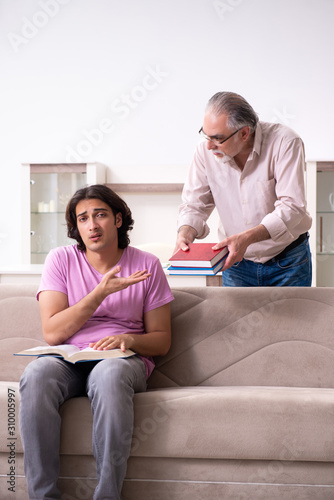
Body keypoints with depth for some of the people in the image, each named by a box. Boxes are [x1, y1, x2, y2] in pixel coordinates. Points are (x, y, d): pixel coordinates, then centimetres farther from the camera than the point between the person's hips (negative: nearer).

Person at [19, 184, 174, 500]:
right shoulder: (62, 260, 7)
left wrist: (127, 339, -14)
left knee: (109, 374, -38)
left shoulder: (146, 265, 8)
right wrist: (101, 292, -11)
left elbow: (161, 340, 9)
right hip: (68, 360, 1)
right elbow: (52, 333, -4)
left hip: (125, 360, -1)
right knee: (36, 374, -35)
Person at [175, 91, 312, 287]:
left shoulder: (285, 142, -21)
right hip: (237, 263, 2)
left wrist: (247, 238, -39)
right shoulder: (205, 151, -10)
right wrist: (185, 234, -23)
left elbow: (292, 208, -26)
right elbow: (194, 204, -1)